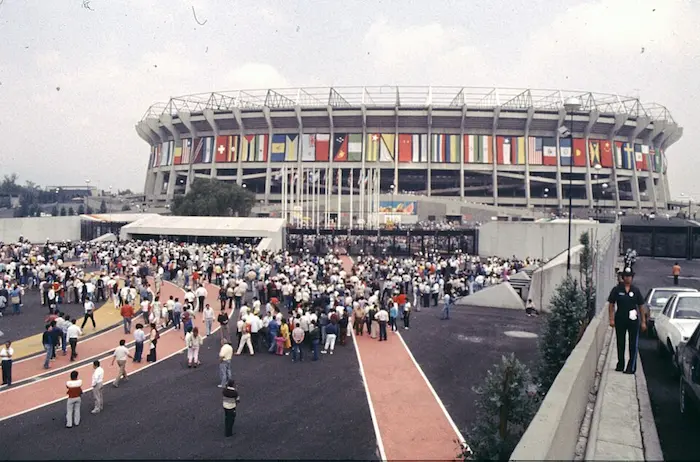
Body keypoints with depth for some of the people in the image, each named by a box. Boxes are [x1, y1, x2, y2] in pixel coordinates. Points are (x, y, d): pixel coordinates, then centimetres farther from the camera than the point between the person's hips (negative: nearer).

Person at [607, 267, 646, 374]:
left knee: (633, 344, 1)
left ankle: (631, 367, 8)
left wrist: (643, 322, 1)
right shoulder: (617, 289, -1)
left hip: (633, 320, 0)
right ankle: (620, 364, 25)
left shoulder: (636, 290, 2)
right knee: (620, 343, 12)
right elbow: (611, 305, 1)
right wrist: (611, 319, -6)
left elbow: (641, 306, 5)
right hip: (620, 320, 0)